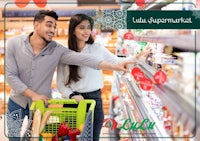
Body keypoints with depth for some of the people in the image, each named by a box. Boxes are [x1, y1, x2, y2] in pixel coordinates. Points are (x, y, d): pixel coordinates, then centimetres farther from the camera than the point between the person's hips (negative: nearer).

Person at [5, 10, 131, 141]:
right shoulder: (14, 43, -13)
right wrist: (33, 95, -19)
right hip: (16, 104, 0)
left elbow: (83, 59, -25)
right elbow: (10, 75, -13)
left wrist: (113, 66, -37)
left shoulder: (57, 50, -14)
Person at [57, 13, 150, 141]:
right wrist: (72, 95, -16)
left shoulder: (97, 48, -2)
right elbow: (60, 83, -1)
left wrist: (136, 58, -4)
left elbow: (117, 62, 9)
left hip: (94, 99, 0)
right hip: (74, 100, 0)